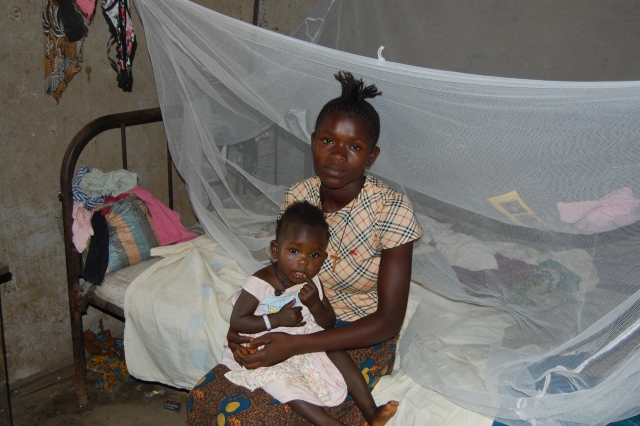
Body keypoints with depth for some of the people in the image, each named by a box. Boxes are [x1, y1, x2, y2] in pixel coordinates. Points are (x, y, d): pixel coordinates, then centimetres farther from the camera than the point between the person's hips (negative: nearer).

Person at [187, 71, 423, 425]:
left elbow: (389, 319, -21)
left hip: (361, 341, -5)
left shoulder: (391, 210, -22)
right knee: (205, 395, -11)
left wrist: (295, 345, -29)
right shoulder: (298, 195, -7)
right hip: (304, 323, 5)